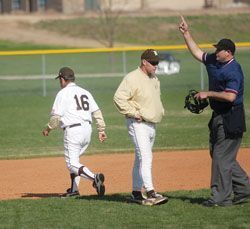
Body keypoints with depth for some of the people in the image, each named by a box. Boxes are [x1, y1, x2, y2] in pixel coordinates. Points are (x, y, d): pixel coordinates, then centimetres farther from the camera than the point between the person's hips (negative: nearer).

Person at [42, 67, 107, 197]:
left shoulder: (63, 93, -4)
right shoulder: (85, 92, 16)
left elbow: (56, 116, -9)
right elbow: (97, 112, 10)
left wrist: (48, 129, 7)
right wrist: (101, 130, 10)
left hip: (73, 131, -8)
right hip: (87, 129, 8)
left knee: (72, 163, -9)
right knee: (74, 158, 22)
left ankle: (94, 178, -31)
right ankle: (74, 189, 19)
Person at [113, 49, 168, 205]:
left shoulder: (155, 80, 15)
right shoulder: (132, 78, -13)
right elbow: (119, 98, -22)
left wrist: (160, 112, 17)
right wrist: (134, 113, -20)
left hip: (152, 125, 9)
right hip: (138, 124, -9)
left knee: (141, 160, 14)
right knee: (146, 158, -17)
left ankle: (136, 192, 20)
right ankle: (150, 193, -23)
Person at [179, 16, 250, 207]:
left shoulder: (233, 70, -18)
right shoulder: (213, 61, 9)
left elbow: (230, 96, -27)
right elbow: (197, 52, 23)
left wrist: (208, 94, -20)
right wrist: (186, 33, 19)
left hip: (231, 119, -10)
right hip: (218, 117, 10)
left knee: (222, 157, -7)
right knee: (218, 155, 14)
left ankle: (221, 197, -3)